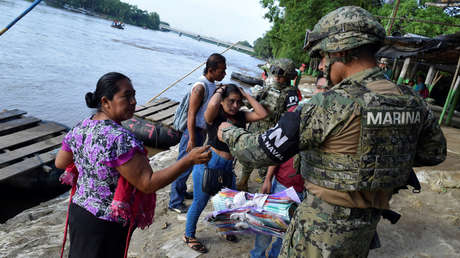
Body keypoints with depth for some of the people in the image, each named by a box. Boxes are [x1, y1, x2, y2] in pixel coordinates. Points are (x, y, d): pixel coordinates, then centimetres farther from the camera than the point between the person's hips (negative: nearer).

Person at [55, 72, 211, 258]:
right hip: (105, 225, -8)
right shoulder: (119, 139, -30)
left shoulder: (79, 128, -2)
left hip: (79, 210, 8)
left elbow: (60, 163, 11)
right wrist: (189, 160, -31)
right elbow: (148, 184, -30)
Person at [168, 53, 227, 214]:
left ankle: (181, 191, 37)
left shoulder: (213, 85, 6)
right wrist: (192, 139, -21)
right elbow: (191, 115, -21)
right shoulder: (200, 87, -21)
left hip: (202, 131, 9)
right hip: (193, 132, -9)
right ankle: (175, 203, 12)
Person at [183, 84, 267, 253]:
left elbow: (262, 114, -8)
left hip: (227, 167, 6)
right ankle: (188, 236, 33)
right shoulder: (214, 116, -15)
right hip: (208, 164, -6)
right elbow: (212, 104, -39)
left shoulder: (241, 116, 3)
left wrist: (246, 95, -5)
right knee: (200, 203, 9)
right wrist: (219, 91, -17)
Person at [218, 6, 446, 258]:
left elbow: (264, 150, -22)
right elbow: (435, 152, 12)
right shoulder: (412, 102, -5)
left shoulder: (331, 105, -27)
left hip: (323, 228, -7)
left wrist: (228, 133, -4)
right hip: (368, 223, 7)